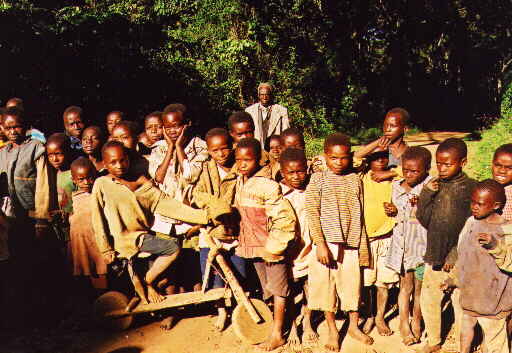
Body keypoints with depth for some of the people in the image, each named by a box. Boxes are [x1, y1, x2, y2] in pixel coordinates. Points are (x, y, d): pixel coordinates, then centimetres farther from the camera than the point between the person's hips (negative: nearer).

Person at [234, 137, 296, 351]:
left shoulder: (268, 186, -21)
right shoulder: (239, 182, 3)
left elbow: (285, 218, -23)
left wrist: (273, 246, -19)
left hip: (271, 246, -8)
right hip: (253, 245, 8)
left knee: (278, 289, 5)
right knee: (267, 289, 19)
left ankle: (277, 335, 13)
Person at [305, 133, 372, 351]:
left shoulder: (355, 180, 5)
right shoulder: (318, 180, -5)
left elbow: (359, 216, 9)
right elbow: (312, 213, -8)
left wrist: (363, 246, 8)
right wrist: (320, 244, -15)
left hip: (350, 244, 3)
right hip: (327, 243, -2)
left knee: (353, 284, 11)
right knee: (326, 286, 7)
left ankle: (354, 326, 32)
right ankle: (332, 330, 24)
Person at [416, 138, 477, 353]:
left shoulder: (470, 188, -9)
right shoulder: (434, 187, 5)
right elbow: (424, 220, 3)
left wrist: (456, 254, -14)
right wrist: (426, 195, -10)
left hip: (460, 258, -5)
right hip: (434, 255, 5)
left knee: (461, 303, 5)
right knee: (428, 299, 14)